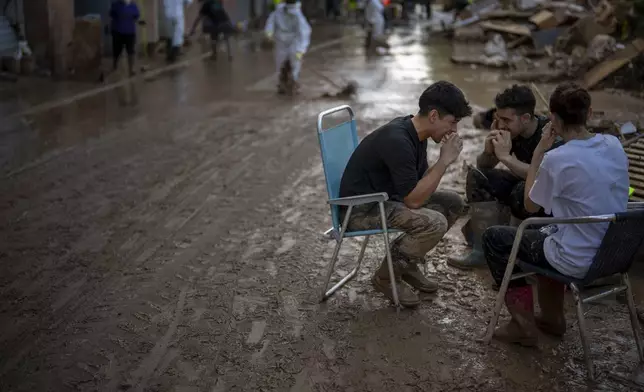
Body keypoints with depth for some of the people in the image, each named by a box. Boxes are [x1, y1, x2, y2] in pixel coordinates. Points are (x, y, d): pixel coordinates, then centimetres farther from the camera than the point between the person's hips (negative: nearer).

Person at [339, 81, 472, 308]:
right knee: (434, 222, -26)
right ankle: (386, 276, -5)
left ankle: (408, 263, 16)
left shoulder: (415, 133, 2)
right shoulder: (397, 141, -28)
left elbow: (422, 184, 9)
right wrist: (444, 161, -23)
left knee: (453, 203, 7)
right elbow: (414, 200, -27)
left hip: (386, 197, 10)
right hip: (361, 209, -10)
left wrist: (443, 160, -9)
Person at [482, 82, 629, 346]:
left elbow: (530, 205, -6)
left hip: (578, 263, -7)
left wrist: (539, 150, -5)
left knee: (493, 238, 11)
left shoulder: (557, 159, -24)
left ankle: (524, 325, 17)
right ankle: (552, 317, 38)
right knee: (548, 230, 35)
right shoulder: (614, 145, -3)